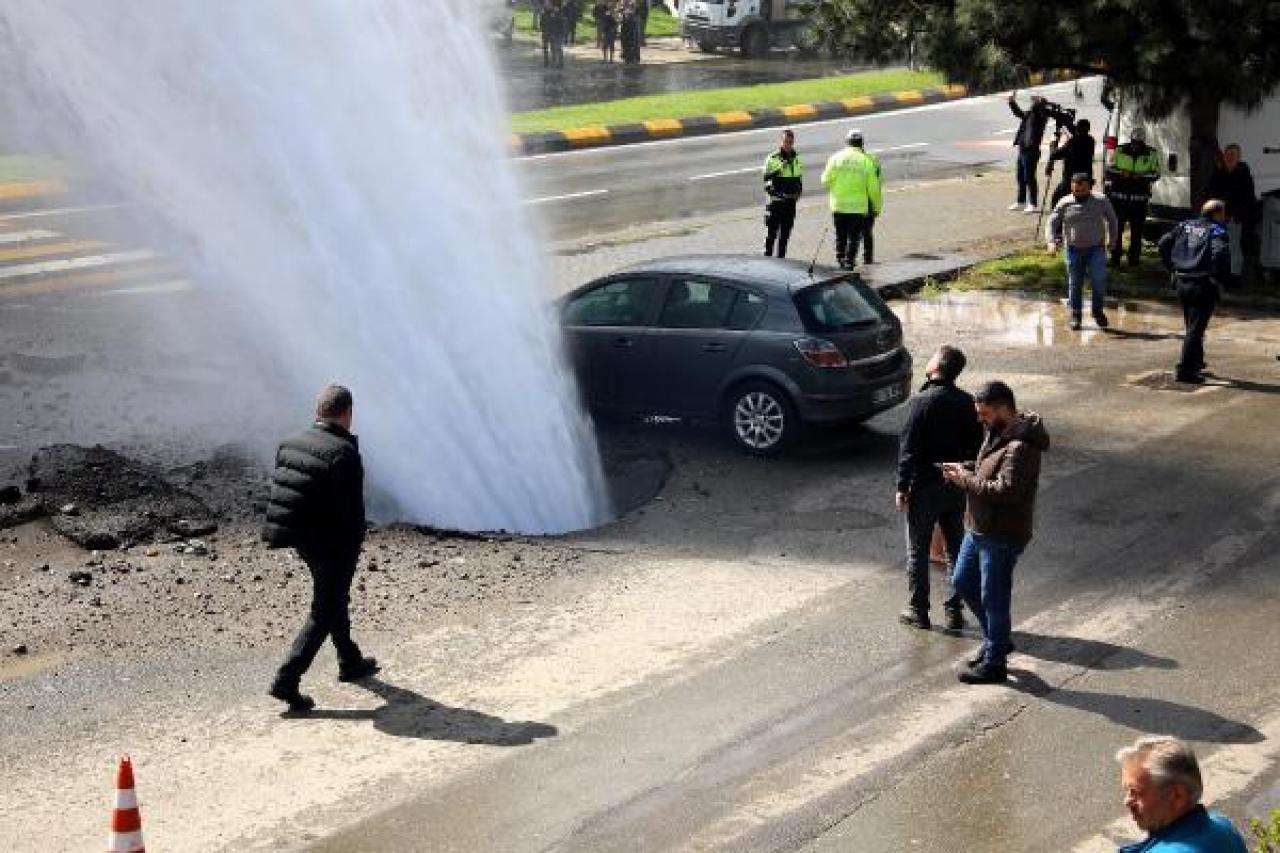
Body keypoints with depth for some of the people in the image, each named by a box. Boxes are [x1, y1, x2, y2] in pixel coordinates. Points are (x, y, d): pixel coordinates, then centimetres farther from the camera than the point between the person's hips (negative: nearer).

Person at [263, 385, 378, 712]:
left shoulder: (291, 443, 1)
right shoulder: (344, 453, -22)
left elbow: (278, 493, 6)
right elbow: (352, 510, -21)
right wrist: (353, 547, -8)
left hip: (303, 540, 8)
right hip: (333, 544, -8)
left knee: (335, 598, 25)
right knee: (324, 613, 1)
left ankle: (350, 662, 40)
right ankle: (286, 681, -5)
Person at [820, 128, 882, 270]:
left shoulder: (835, 158, -1)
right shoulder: (866, 161, -4)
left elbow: (826, 181, -1)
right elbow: (873, 187, -3)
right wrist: (877, 206, 7)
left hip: (838, 205, 2)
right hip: (858, 205, -2)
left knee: (840, 235, 15)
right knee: (854, 237, 4)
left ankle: (840, 258, 15)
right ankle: (849, 262, -1)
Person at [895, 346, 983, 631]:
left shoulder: (923, 402, -17)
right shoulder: (967, 403, 1)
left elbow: (909, 447, -16)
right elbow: (976, 446, 6)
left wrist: (902, 487, -10)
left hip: (925, 487, -5)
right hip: (956, 487, 5)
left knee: (918, 550, 7)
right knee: (956, 548, 13)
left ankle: (918, 611, 12)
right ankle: (955, 611, 17)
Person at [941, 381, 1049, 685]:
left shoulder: (1020, 447, -25)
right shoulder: (998, 433, 7)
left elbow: (1006, 490, -31)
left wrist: (966, 480, -21)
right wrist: (965, 469, 2)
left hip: (1002, 536, -10)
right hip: (979, 528, 10)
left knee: (993, 598, 2)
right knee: (963, 582, 20)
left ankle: (994, 663, 16)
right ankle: (996, 639, 36)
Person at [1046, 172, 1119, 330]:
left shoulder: (1101, 202, 4)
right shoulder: (1064, 204, 3)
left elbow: (1112, 221, 15)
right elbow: (1051, 222, 3)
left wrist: (1112, 241, 10)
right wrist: (1051, 241, -12)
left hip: (1096, 248, -1)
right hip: (1074, 249, 1)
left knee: (1099, 280, -13)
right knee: (1074, 283, 4)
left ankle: (1098, 311, 7)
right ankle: (1075, 315, 16)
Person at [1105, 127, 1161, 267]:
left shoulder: (1151, 154, 3)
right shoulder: (1120, 151, 4)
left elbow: (1156, 174, 2)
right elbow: (1109, 170, 8)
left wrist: (1141, 176, -16)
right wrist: (1121, 173, -12)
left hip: (1139, 197, 0)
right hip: (1119, 196, 1)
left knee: (1137, 229, 2)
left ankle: (1134, 258, 11)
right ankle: (1115, 257, 10)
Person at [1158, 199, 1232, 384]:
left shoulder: (1184, 226, 10)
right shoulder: (1217, 230, -7)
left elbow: (1163, 243, 5)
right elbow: (1220, 253, -24)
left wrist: (1172, 268, 12)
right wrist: (1223, 277, -12)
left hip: (1182, 283, 6)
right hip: (1204, 284, -6)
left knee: (1193, 325, 23)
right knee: (1196, 329, -3)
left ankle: (1196, 363, 36)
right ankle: (1184, 370, -7)